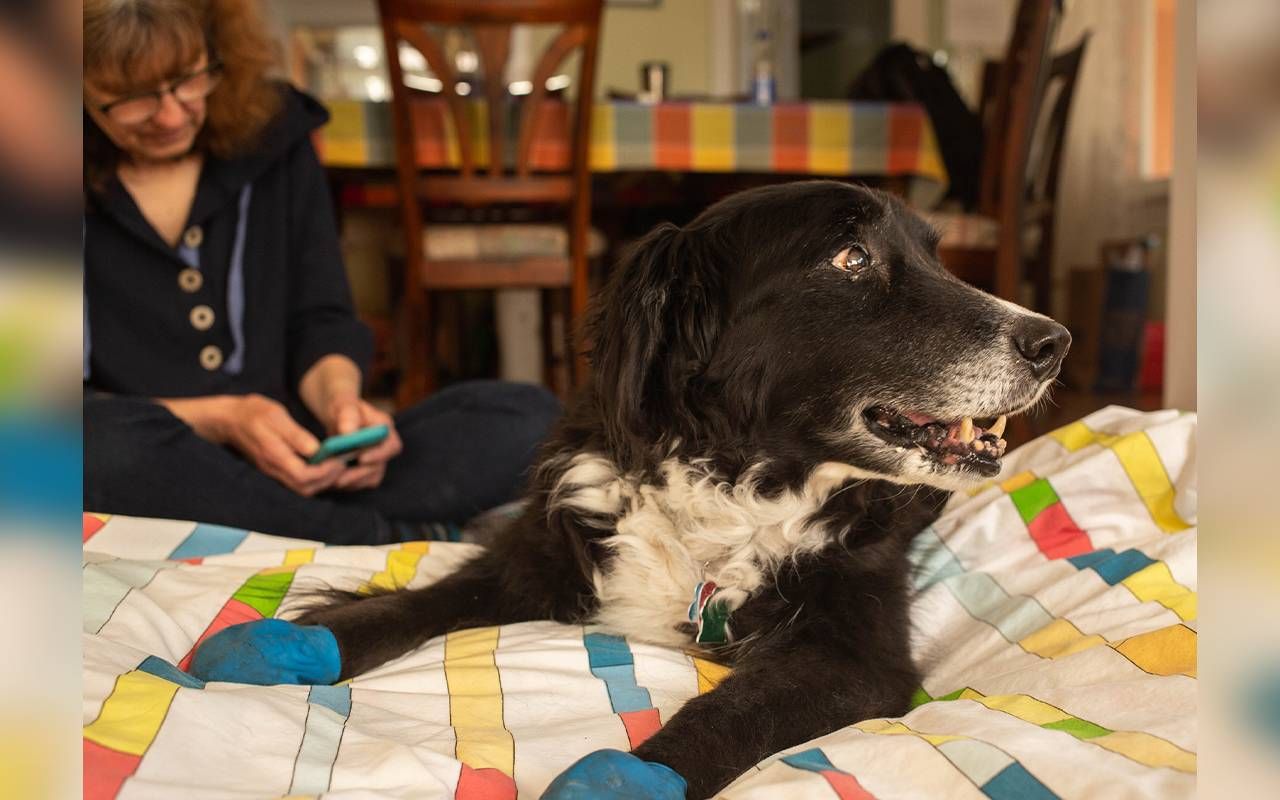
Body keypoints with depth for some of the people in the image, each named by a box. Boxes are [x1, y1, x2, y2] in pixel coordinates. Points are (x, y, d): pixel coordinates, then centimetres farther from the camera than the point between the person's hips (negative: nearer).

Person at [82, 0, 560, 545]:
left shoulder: (272, 131, 6)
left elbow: (321, 320, 8)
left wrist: (337, 396, -13)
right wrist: (219, 419, -18)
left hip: (295, 462, 3)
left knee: (526, 416, -16)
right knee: (106, 443, -40)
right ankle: (385, 540, -24)